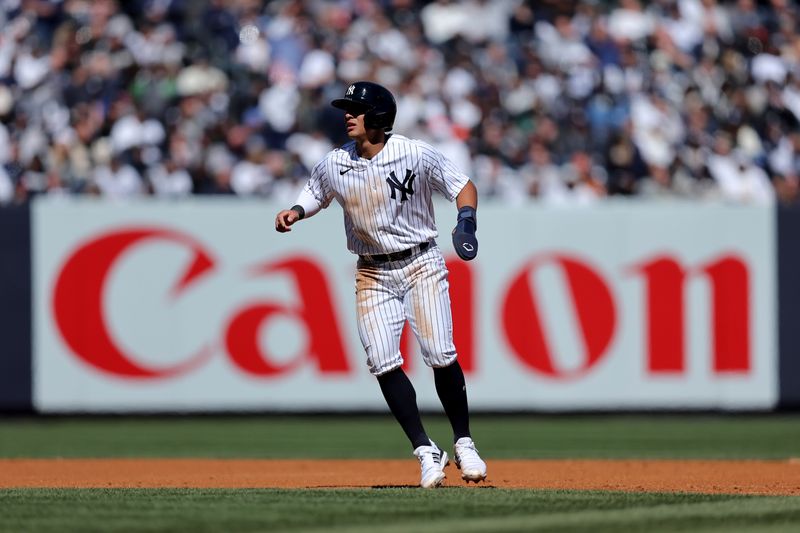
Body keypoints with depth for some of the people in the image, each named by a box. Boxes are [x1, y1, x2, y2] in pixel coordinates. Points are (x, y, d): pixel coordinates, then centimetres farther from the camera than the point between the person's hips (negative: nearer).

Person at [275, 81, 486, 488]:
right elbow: (314, 196, 16)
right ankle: (426, 452, -2)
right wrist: (295, 212, -5)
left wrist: (466, 219, -20)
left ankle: (464, 443, 6)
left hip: (422, 263, -3)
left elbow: (463, 186, -2)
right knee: (382, 362, -10)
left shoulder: (417, 155, -12)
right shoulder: (334, 165, -2)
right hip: (373, 273, 3)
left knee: (440, 355, -13)